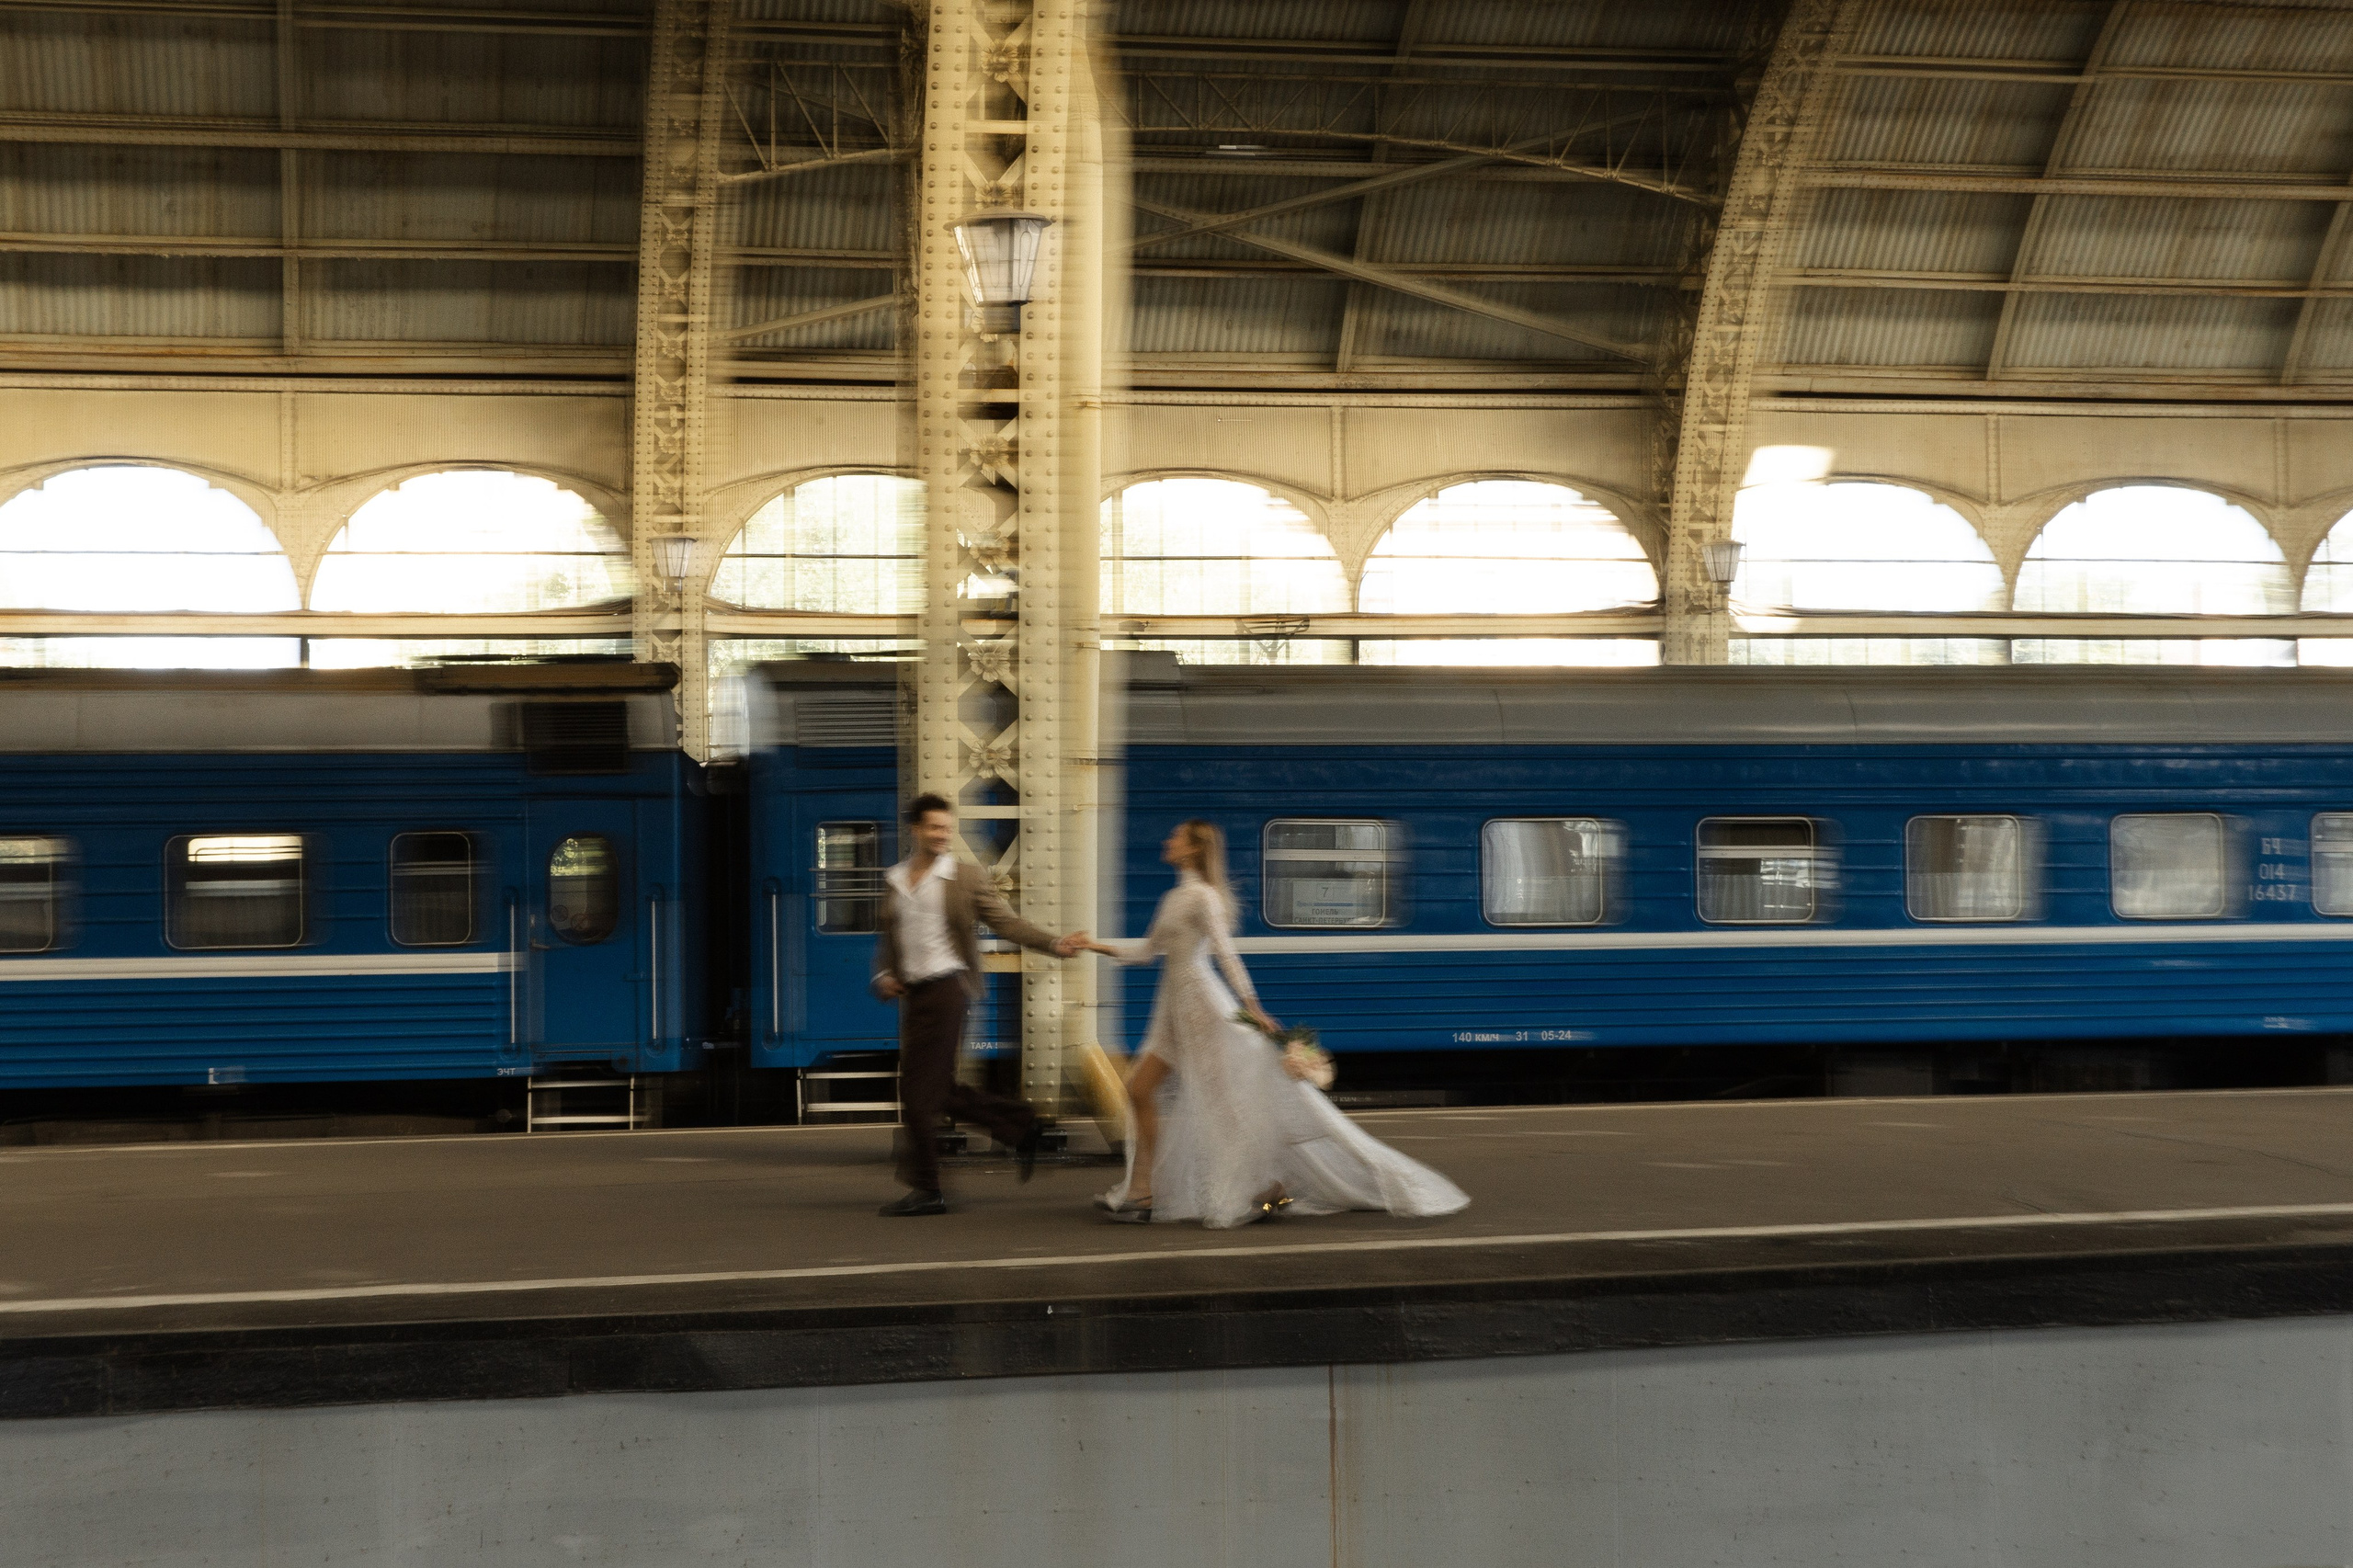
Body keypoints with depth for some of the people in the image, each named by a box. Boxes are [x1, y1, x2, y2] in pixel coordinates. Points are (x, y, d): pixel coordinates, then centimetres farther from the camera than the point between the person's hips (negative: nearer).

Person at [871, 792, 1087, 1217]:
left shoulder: (965, 876, -1)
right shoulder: (893, 880, 13)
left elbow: (1006, 922, -5)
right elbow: (885, 936, 20)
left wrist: (1054, 944, -18)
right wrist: (883, 975, 2)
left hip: (946, 987, -6)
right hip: (913, 993, 6)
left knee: (918, 1089, -7)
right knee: (941, 1091, 9)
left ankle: (925, 1190, 0)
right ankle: (1023, 1125, 24)